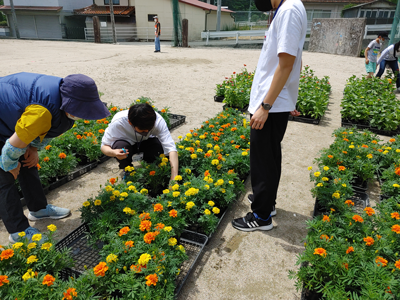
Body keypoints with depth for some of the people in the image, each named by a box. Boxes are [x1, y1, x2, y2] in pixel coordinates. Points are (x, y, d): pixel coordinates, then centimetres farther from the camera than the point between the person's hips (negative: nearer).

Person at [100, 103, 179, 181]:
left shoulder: (158, 120, -34)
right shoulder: (118, 122, -34)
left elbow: (171, 149, -40)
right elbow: (104, 146, -21)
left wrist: (174, 179, -49)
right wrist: (113, 152, -47)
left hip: (146, 143, 1)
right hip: (126, 142, 0)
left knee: (158, 146, -33)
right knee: (120, 145, -35)